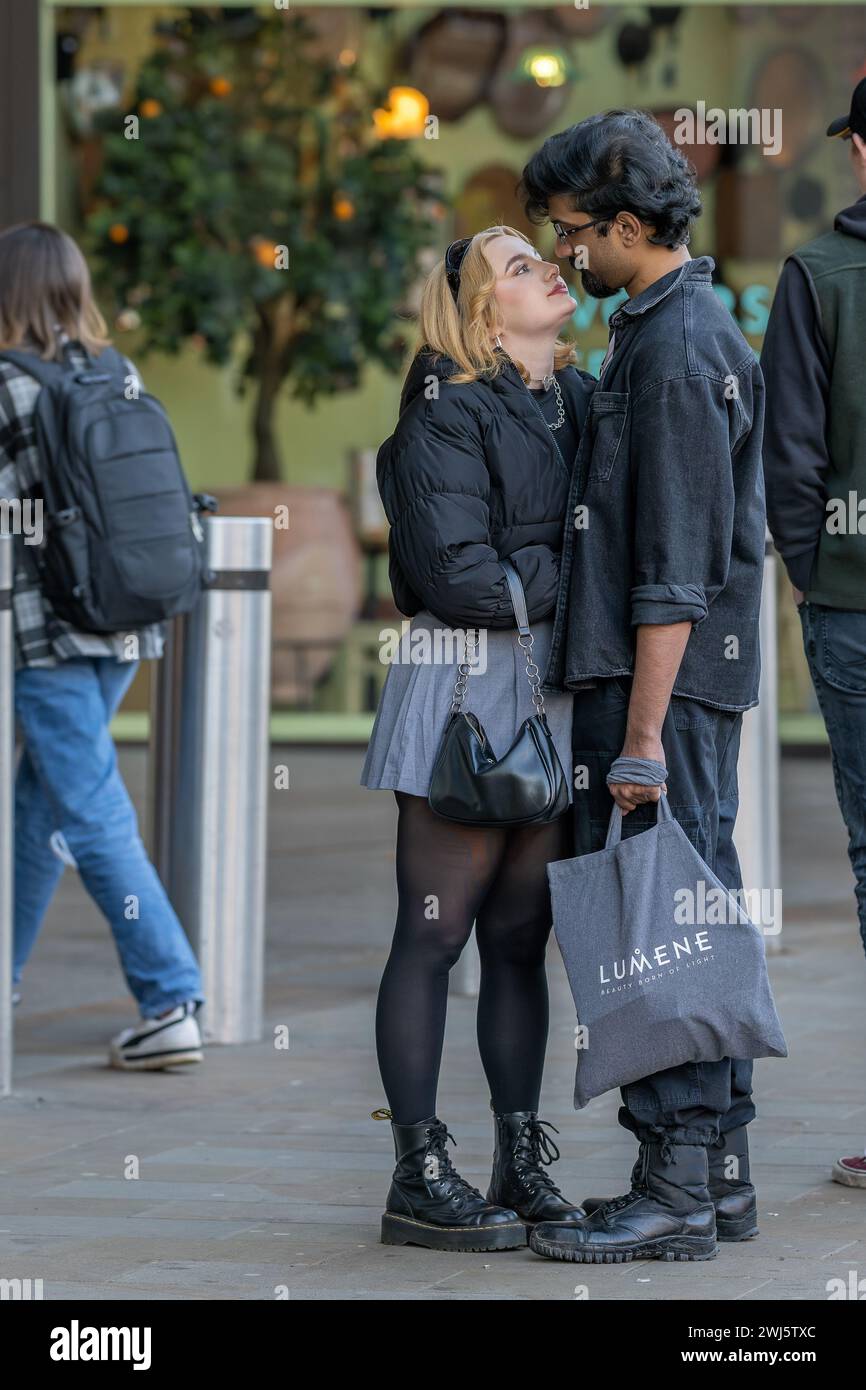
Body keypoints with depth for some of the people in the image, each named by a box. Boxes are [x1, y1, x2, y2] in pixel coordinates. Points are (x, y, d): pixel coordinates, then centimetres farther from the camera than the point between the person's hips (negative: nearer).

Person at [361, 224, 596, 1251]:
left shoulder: (581, 397, 14)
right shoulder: (447, 414, -8)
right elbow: (457, 573, -16)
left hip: (558, 694, 7)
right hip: (465, 684, -7)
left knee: (521, 934, 10)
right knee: (435, 934, -3)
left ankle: (522, 1165, 15)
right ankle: (419, 1178, 1)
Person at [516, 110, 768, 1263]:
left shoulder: (677, 349, -16)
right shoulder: (671, 327, 17)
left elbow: (676, 570, -20)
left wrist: (642, 734, -21)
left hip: (661, 680, -10)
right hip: (693, 681, 10)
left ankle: (673, 1189, -6)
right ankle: (719, 1170, 17)